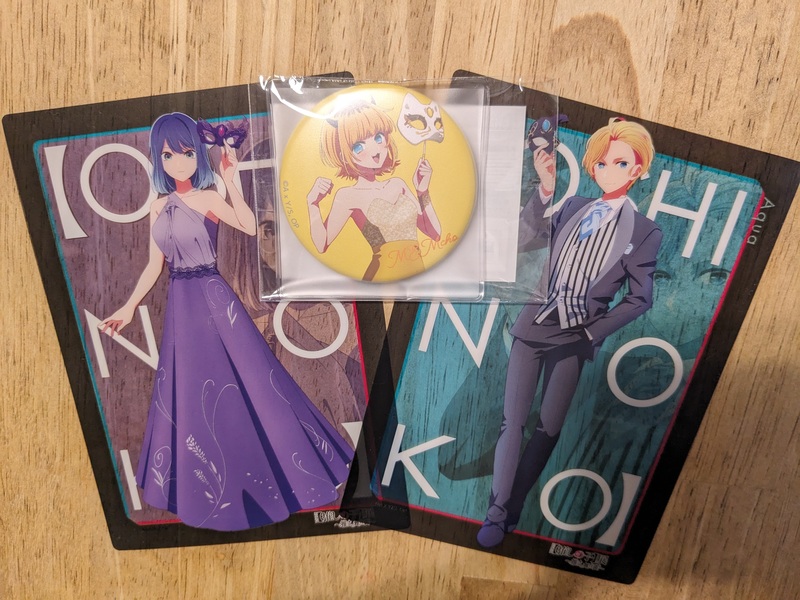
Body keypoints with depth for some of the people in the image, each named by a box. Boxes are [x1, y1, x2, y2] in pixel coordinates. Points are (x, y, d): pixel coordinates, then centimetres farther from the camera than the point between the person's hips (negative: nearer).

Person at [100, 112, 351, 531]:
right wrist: (129, 307, 13)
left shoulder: (209, 198, -6)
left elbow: (250, 226, -25)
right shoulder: (159, 208, 9)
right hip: (180, 308, 6)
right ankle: (207, 486, 36)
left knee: (241, 384, -1)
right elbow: (154, 266, 13)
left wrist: (230, 180, -24)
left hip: (213, 300, -5)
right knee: (190, 394, 14)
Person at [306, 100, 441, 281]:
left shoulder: (398, 184, 9)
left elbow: (435, 233, 10)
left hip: (419, 273, 3)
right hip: (383, 277, -3)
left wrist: (423, 191, 3)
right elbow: (322, 245, -10)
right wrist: (313, 204, -20)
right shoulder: (349, 195, -4)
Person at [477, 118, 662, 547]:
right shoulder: (573, 209, 4)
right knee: (512, 421, 3)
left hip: (573, 340, -1)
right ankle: (497, 512, 16)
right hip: (533, 327, 2)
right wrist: (544, 191, -14)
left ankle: (511, 508, 26)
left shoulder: (644, 231, -1)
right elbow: (521, 241, -5)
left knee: (548, 429, 8)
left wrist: (592, 333, -7)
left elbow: (640, 298, 0)